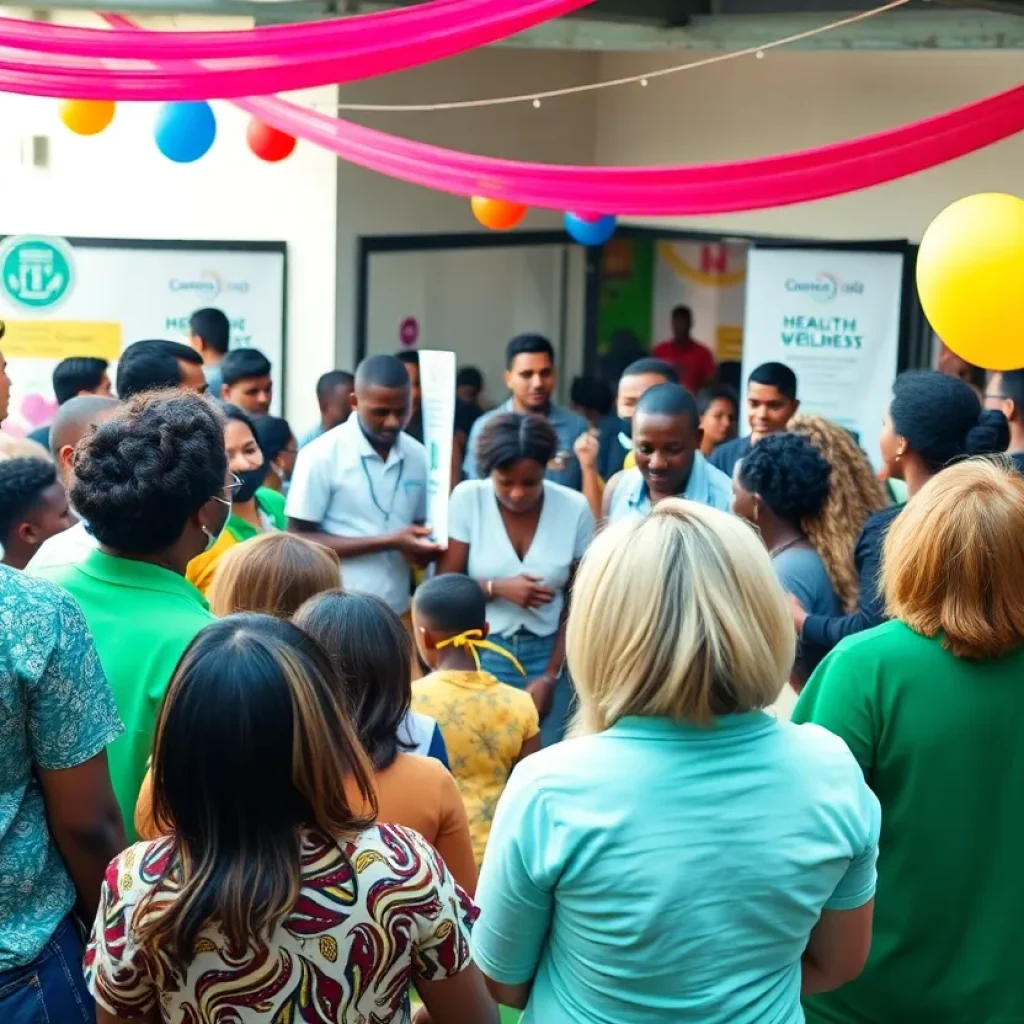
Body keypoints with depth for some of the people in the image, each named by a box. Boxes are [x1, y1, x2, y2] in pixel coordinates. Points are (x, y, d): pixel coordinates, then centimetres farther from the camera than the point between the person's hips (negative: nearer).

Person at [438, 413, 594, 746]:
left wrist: (550, 677, -5)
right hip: (480, 654, 0)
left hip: (547, 654, 1)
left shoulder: (575, 509, -6)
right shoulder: (468, 498, -7)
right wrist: (496, 588, -19)